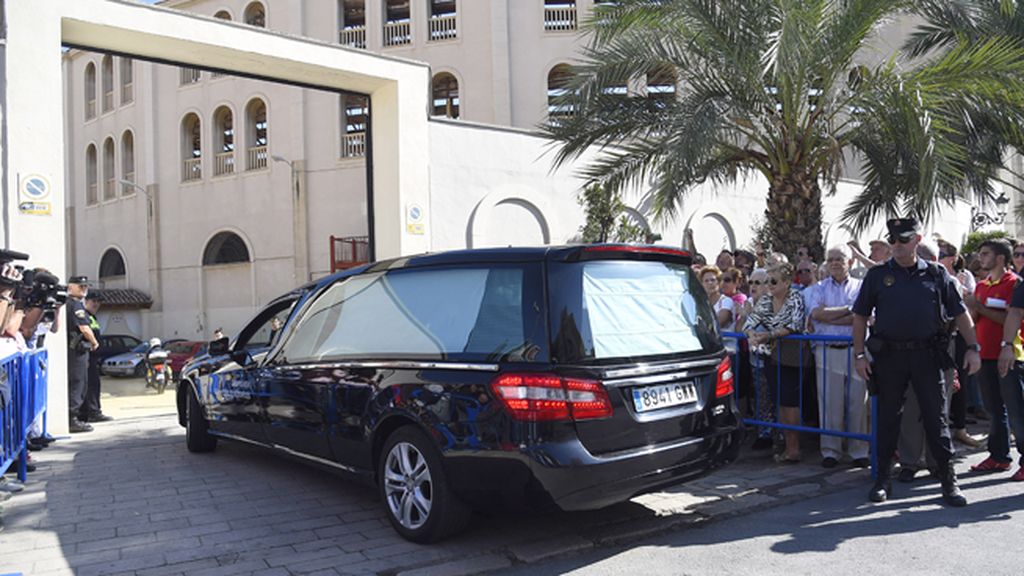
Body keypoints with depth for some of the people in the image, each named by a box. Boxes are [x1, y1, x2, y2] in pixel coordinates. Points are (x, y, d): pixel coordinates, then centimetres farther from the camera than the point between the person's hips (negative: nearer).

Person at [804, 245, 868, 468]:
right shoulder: (818, 289, 12)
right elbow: (817, 313, -7)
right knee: (829, 402, 1)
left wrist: (829, 318, -11)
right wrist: (849, 309, -6)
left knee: (857, 402, 2)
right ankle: (830, 450, 9)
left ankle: (859, 451, 11)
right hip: (827, 351, 1)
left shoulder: (861, 287, 8)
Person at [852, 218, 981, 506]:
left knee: (935, 418, 3)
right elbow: (860, 316, 6)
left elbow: (960, 313, 9)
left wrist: (973, 348, -1)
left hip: (927, 355, 0)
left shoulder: (936, 274, 7)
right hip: (889, 355, 0)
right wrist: (859, 354, -1)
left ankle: (949, 480, 13)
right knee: (888, 418, 8)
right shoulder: (877, 275, 5)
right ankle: (883, 479, 18)